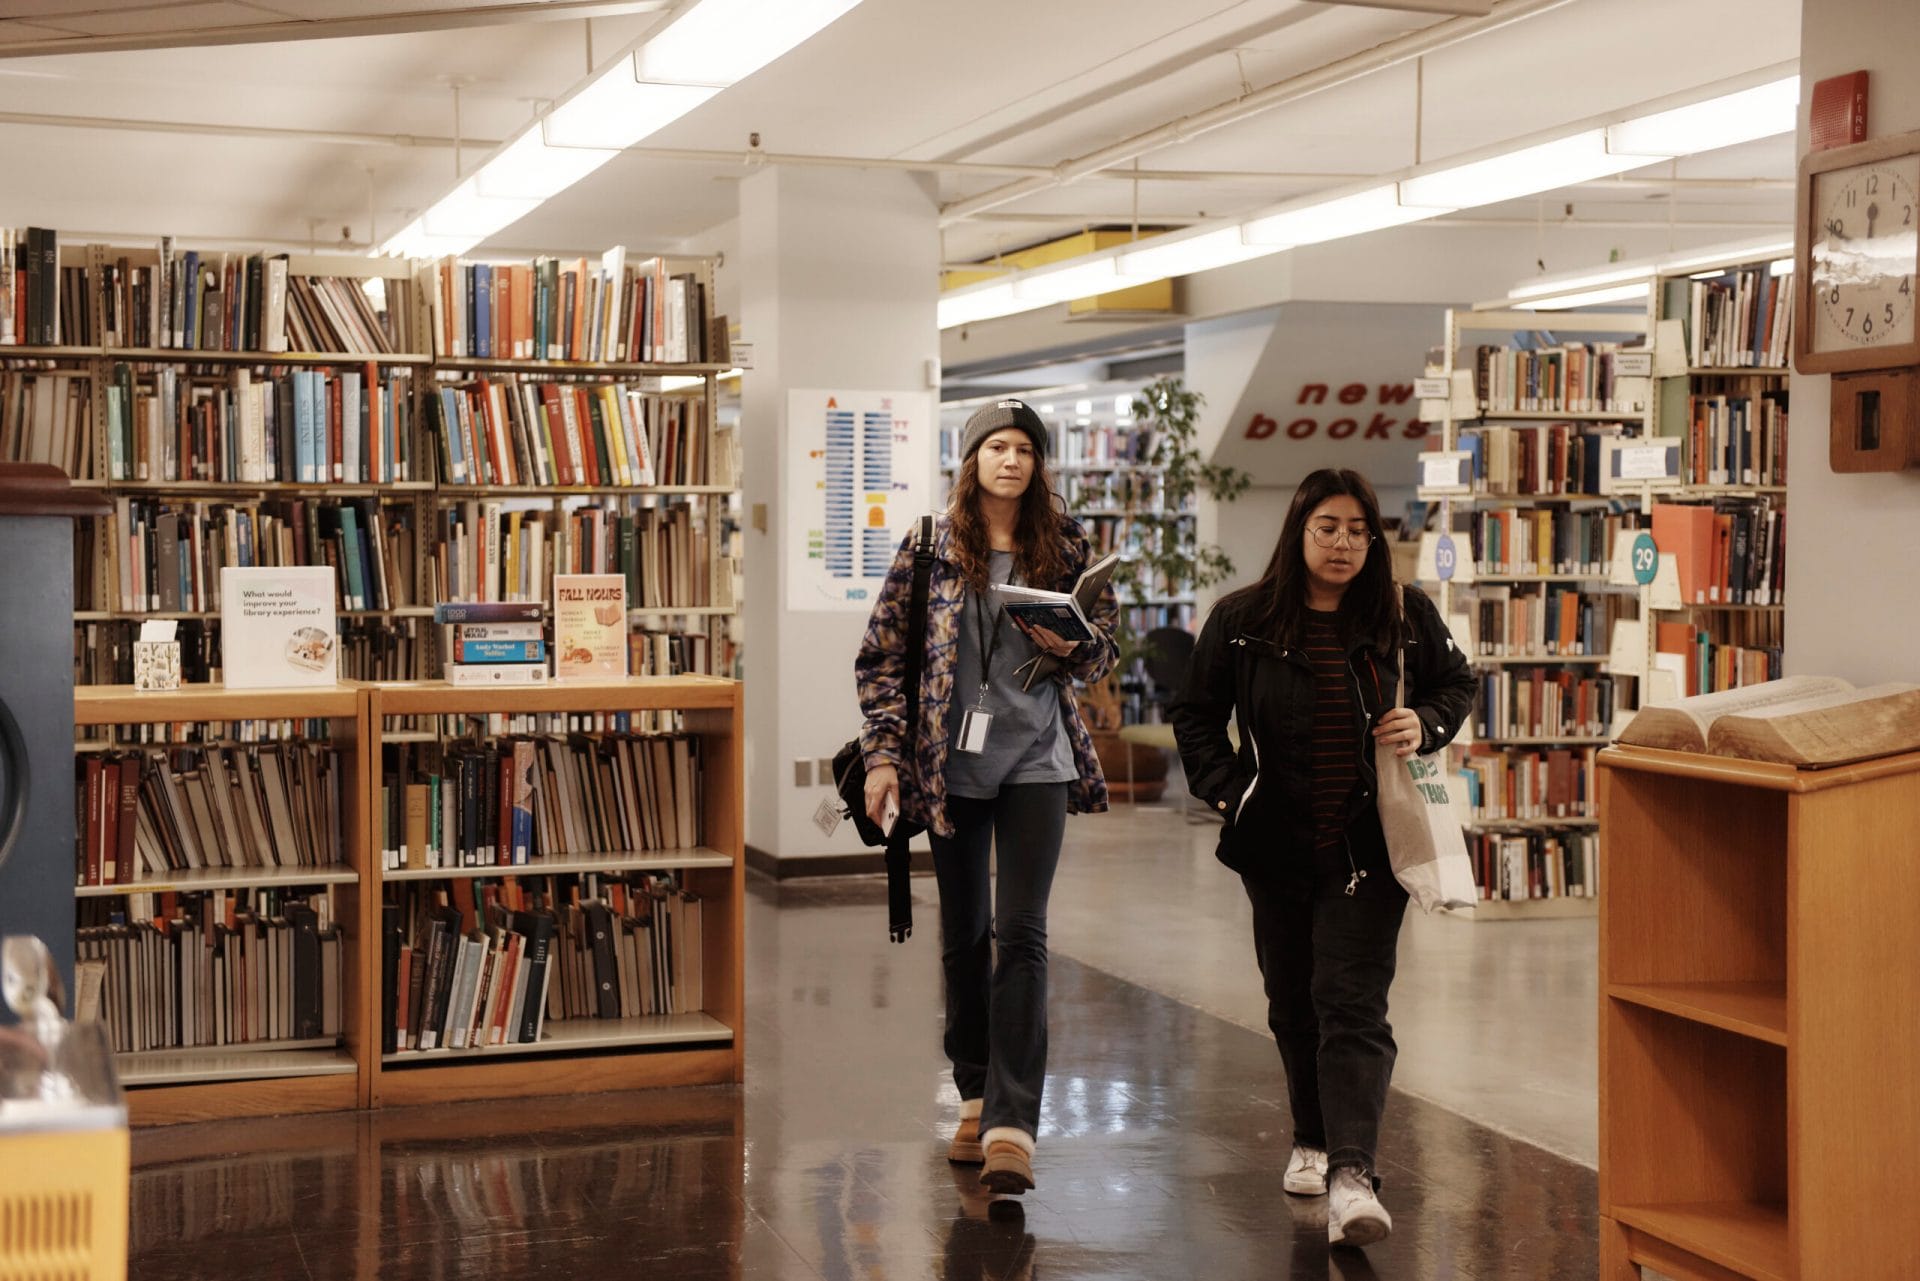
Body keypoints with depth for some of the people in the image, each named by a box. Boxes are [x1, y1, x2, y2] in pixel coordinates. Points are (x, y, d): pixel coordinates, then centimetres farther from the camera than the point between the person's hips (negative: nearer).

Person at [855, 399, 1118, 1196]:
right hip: (951, 762, 1)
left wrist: (1070, 644, -10)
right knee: (963, 935, 10)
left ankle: (1012, 1125, -13)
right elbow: (883, 657, 3)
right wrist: (883, 755, -6)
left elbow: (1104, 648, 13)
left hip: (1035, 760, -1)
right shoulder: (930, 547, 2)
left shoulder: (1064, 547, 5)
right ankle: (977, 1098, 26)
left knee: (1022, 934, -10)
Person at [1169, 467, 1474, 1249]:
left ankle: (1352, 1173, -18)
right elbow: (1196, 715, 9)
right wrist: (1226, 791, -3)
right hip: (1276, 844, 2)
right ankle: (1313, 1140, 34)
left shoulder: (1405, 618, -1)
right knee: (1294, 1003, 14)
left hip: (1367, 847, -2)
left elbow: (1456, 685, 15)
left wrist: (1425, 725, -6)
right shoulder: (1241, 621, -1)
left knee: (1352, 1005, -11)